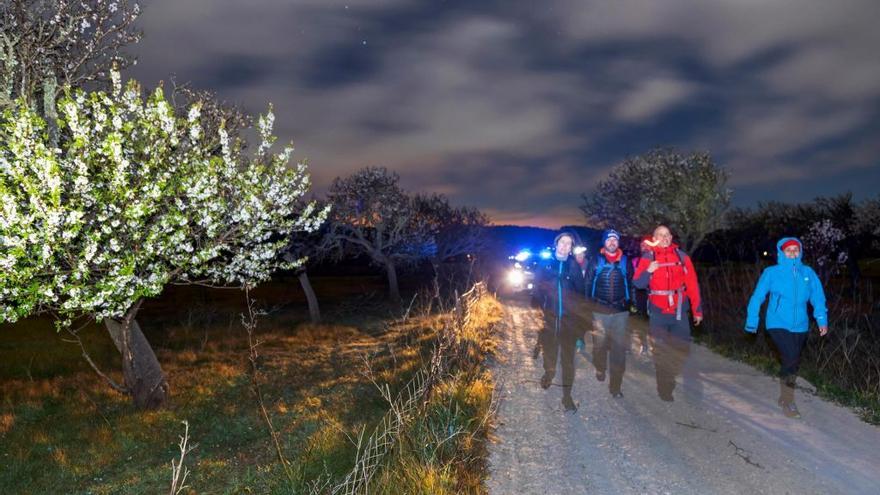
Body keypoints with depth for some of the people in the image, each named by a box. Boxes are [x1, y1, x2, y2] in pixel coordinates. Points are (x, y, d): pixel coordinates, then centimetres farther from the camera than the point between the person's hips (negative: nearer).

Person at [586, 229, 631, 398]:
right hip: (600, 311, 0)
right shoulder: (596, 260, 1)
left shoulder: (625, 261, 5)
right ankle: (600, 370, 39)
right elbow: (588, 284, 1)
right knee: (599, 344, 11)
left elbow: (631, 284, 8)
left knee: (619, 348, 0)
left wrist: (632, 304, 2)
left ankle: (615, 386, 7)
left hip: (620, 311, 1)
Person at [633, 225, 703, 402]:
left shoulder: (682, 256, 4)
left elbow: (693, 285, 4)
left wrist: (697, 310, 2)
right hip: (658, 313, -1)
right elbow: (637, 283, -6)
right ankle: (664, 390, 18)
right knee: (661, 353, 6)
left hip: (679, 312, 2)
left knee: (683, 350, 7)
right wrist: (648, 271, -24)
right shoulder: (648, 257, 0)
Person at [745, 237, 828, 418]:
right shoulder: (772, 273, -4)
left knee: (793, 362, 15)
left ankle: (785, 398, 35)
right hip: (778, 325, -4)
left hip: (800, 327, 4)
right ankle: (787, 401, -3)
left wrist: (822, 319, -10)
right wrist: (752, 321, -2)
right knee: (791, 359, -18)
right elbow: (757, 297, -2)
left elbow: (818, 297, 3)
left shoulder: (808, 273, 4)